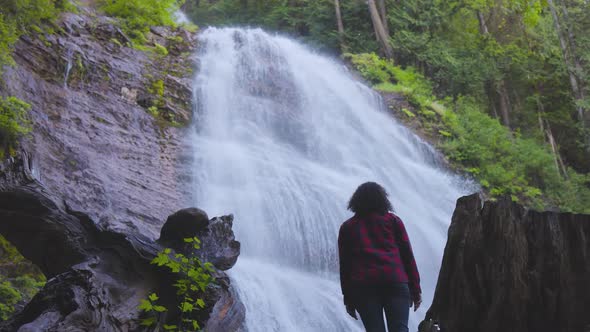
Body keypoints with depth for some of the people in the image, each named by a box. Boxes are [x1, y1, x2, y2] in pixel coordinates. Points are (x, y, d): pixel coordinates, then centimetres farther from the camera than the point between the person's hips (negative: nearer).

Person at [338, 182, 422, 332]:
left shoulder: (347, 227, 19)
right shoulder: (393, 220, 16)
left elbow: (344, 264, 15)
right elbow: (407, 255, 10)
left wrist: (348, 298, 17)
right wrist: (415, 289, 11)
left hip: (362, 286, 1)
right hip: (395, 281, -1)